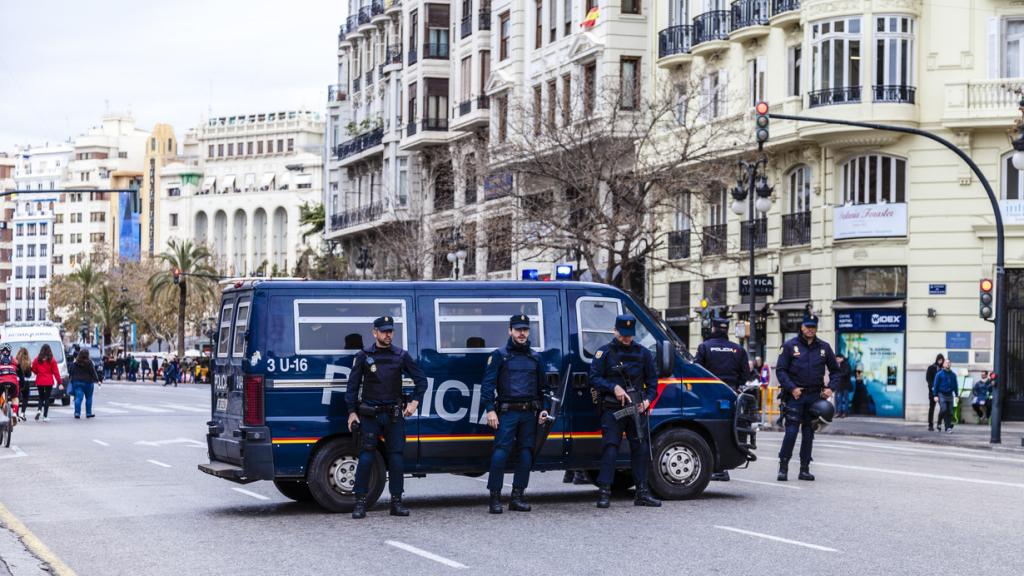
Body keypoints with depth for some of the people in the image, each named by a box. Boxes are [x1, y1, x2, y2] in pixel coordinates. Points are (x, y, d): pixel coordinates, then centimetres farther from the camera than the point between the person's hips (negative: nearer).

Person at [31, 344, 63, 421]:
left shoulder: (37, 359, -2)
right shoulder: (52, 360, -5)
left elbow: (34, 370, 4)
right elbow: (56, 372, -4)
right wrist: (60, 383, -2)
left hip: (39, 381, 1)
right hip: (49, 382, -1)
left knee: (41, 397, 17)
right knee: (47, 398, 5)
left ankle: (39, 410, -10)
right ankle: (45, 416, 2)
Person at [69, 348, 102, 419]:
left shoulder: (75, 362, 1)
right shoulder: (89, 362, -10)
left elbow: (70, 372, 6)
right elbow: (93, 372, -9)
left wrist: (70, 378, 18)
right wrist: (97, 380, -3)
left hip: (76, 382, 2)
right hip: (87, 382, -2)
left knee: (78, 398, 0)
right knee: (89, 398, 12)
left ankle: (77, 413, -11)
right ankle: (88, 413, 17)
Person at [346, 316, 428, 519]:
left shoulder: (401, 356, 5)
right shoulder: (363, 356, 3)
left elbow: (421, 380, 11)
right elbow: (353, 385, 6)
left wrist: (415, 402, -1)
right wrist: (352, 411, -1)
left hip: (394, 415, 2)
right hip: (369, 415, -2)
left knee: (397, 458, 1)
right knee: (366, 458, -6)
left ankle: (396, 502, 8)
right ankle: (360, 503, -1)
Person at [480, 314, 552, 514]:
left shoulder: (534, 358, 16)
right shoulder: (499, 355, 2)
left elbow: (542, 387, 23)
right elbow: (488, 384, -4)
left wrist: (544, 409, 10)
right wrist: (490, 410, -14)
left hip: (529, 415, 5)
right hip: (507, 413, -5)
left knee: (526, 454, 5)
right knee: (500, 453, -12)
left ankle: (517, 497, 12)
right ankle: (495, 498, -9)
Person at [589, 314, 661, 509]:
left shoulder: (643, 353, 12)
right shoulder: (604, 352, 3)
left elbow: (652, 380, 16)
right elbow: (594, 378, -1)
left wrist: (648, 399, -1)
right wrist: (614, 388, -15)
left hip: (637, 408, 3)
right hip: (612, 409, -3)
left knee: (641, 449, 4)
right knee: (610, 448, -9)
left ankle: (642, 493, 10)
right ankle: (604, 493, -10)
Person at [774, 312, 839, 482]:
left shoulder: (824, 347, 9)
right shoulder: (790, 346, 0)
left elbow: (835, 370, 18)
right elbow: (780, 370, -3)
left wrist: (830, 388, 3)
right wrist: (792, 388, -13)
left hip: (815, 396, 3)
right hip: (795, 395, -3)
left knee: (808, 433, 6)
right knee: (791, 432, -10)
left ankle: (804, 469, 12)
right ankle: (783, 467, -2)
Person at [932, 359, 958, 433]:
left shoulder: (953, 375, 11)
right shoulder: (939, 374, 0)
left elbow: (955, 385, 17)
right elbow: (935, 385, -2)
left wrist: (956, 395, 11)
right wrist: (935, 396, -8)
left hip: (949, 395, 4)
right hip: (941, 395, -4)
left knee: (950, 412, 0)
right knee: (943, 409, -19)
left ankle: (948, 426, 7)